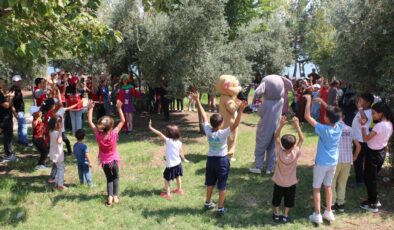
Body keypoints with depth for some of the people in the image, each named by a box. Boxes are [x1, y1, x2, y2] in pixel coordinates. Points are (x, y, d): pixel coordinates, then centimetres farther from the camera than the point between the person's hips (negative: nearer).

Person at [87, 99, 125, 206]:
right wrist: (119, 108, -19)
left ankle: (110, 197, 7)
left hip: (104, 161, 1)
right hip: (114, 159, -1)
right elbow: (122, 121, -18)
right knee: (115, 177, 19)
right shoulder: (114, 133, -24)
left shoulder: (98, 134, -20)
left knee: (109, 178, 18)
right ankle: (115, 196, 15)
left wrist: (90, 109, -13)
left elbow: (90, 122, -13)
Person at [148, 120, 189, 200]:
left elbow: (160, 134, -24)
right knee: (178, 177, 26)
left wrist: (151, 128, -22)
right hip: (178, 163, 6)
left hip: (170, 165, -6)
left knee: (166, 178, 10)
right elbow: (181, 153, 4)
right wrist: (184, 159, 23)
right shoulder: (179, 142, -5)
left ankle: (167, 194, 12)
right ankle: (179, 189, 41)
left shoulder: (168, 141, -20)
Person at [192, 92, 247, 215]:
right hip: (222, 160, -4)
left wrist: (197, 101, 0)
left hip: (210, 159, 5)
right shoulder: (223, 133, -26)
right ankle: (220, 208, 13)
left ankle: (208, 203, 36)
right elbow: (235, 124, -34)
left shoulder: (208, 131, -14)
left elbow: (204, 116, -7)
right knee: (222, 185, 7)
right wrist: (240, 110, -40)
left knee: (210, 183, 21)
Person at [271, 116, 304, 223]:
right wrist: (297, 126, -25)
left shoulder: (279, 153, -25)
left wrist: (281, 125, -30)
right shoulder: (295, 154, -27)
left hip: (278, 181, 1)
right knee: (288, 200, 21)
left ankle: (276, 214, 32)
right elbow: (301, 139, -19)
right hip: (291, 183, -1)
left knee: (276, 199, 21)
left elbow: (276, 137, -20)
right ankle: (285, 216, 28)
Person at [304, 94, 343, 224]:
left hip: (321, 163, -5)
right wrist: (322, 102, 6)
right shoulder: (339, 127, -10)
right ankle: (328, 212, 26)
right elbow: (333, 114, 9)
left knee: (316, 188, 8)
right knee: (328, 186, 20)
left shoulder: (323, 129, -25)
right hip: (333, 162, 5)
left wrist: (309, 100, -15)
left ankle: (317, 215, 12)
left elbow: (307, 116, -24)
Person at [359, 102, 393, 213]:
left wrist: (363, 125, -20)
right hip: (381, 152, 9)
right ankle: (374, 200, 33)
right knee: (372, 177, 22)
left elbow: (366, 138, -26)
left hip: (373, 154, -9)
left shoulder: (380, 125, -28)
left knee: (369, 178, 6)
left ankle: (373, 204, 16)